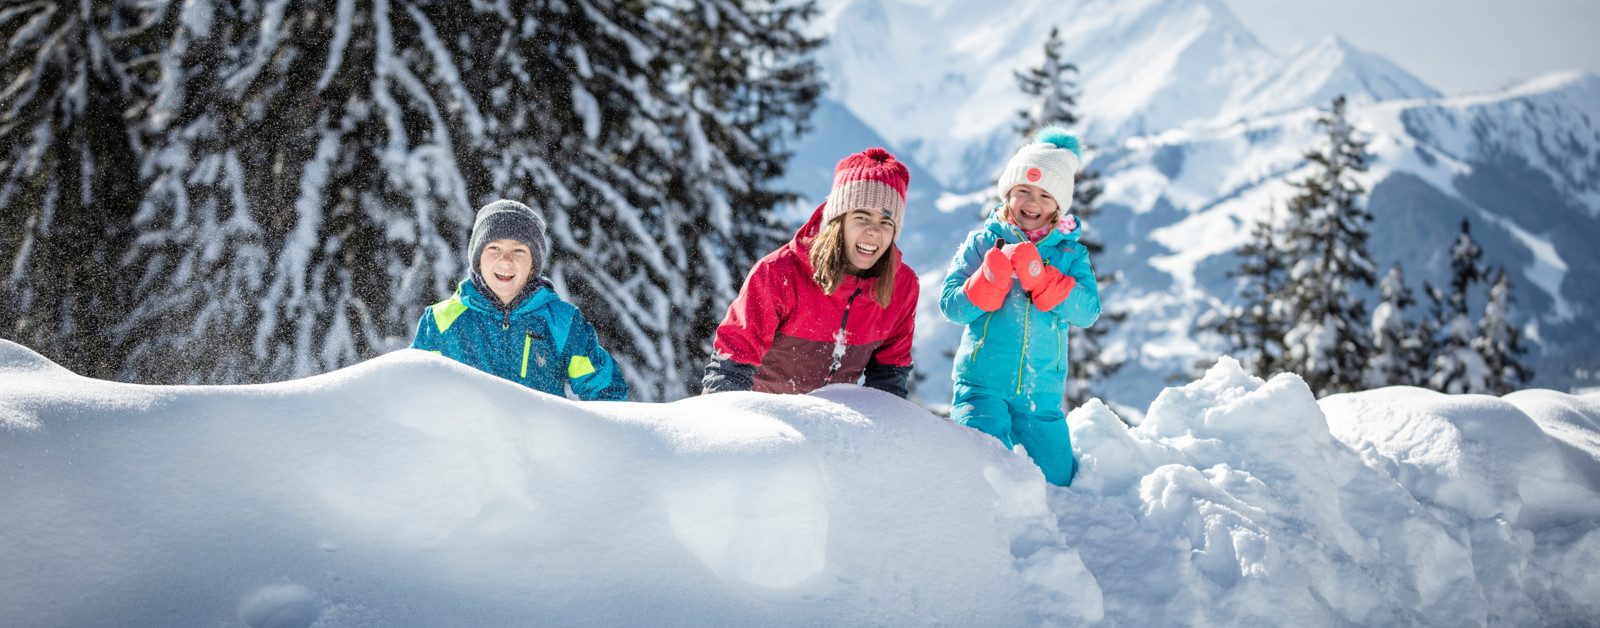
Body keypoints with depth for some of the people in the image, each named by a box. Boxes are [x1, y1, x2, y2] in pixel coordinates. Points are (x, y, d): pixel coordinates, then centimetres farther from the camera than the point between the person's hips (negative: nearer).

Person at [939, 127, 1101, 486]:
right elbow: (950, 305, -6)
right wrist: (990, 278, -23)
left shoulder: (1069, 253, 4)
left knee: (1056, 477, 8)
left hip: (1041, 390, 2)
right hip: (982, 383, -2)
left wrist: (1039, 278, -21)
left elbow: (1087, 312, -10)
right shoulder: (982, 243, 1)